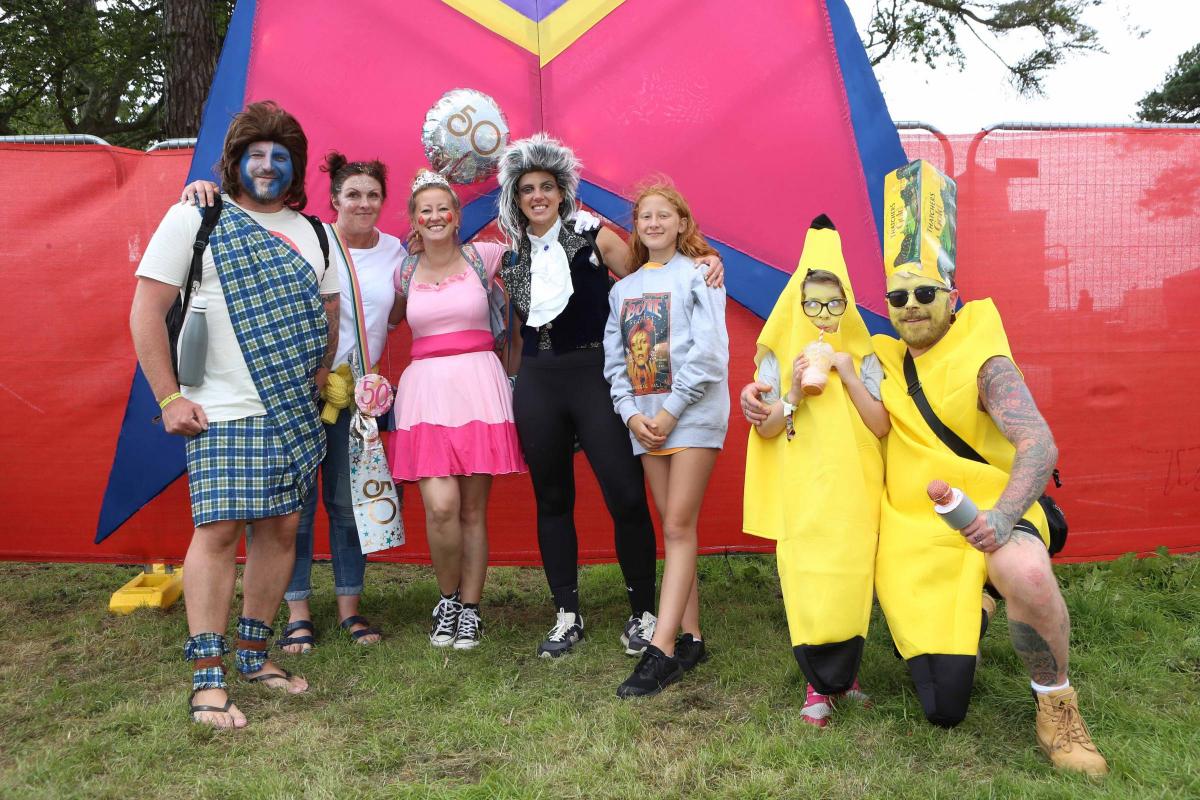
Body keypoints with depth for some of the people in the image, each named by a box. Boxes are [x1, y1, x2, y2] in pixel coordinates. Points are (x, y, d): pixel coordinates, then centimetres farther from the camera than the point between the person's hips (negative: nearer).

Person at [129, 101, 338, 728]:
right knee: (219, 528, -12)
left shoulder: (311, 231, 14)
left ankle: (254, 655, 21)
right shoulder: (195, 219, 0)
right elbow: (146, 312, -3)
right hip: (223, 415, -5)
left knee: (281, 529, 6)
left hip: (294, 417, 5)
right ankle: (206, 677, -2)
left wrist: (318, 384, 12)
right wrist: (169, 397, -8)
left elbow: (328, 316, 21)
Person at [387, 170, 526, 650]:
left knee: (473, 509, 3)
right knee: (441, 505, -13)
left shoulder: (482, 256, 4)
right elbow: (390, 322, 24)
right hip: (426, 389, 1)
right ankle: (448, 599, 12)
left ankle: (469, 609, 18)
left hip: (478, 385, -1)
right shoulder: (405, 271, 10)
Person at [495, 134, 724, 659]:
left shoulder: (594, 241, 0)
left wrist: (700, 264, -19)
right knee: (552, 500, 9)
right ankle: (567, 617, 21)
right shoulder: (511, 262, 11)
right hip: (536, 384, 4)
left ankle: (643, 614, 8)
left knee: (626, 497, -9)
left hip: (594, 375, -4)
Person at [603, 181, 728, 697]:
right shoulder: (624, 288, 15)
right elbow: (614, 359, 12)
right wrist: (631, 413, -3)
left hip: (693, 414, -5)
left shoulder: (698, 275, 0)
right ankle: (691, 639, 14)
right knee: (674, 529, 7)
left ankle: (661, 649, -12)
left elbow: (709, 353, -10)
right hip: (644, 418, 6)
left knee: (678, 527, -9)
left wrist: (672, 411, -13)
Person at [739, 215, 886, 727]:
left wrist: (849, 378, -10)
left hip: (852, 493, 1)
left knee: (849, 582, -1)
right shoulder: (779, 358, 5)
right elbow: (765, 430, 1)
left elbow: (881, 426, -1)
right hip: (800, 494, -1)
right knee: (805, 582, -5)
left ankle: (841, 676, 21)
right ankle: (820, 684, 11)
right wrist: (794, 392, -14)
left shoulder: (863, 359, 7)